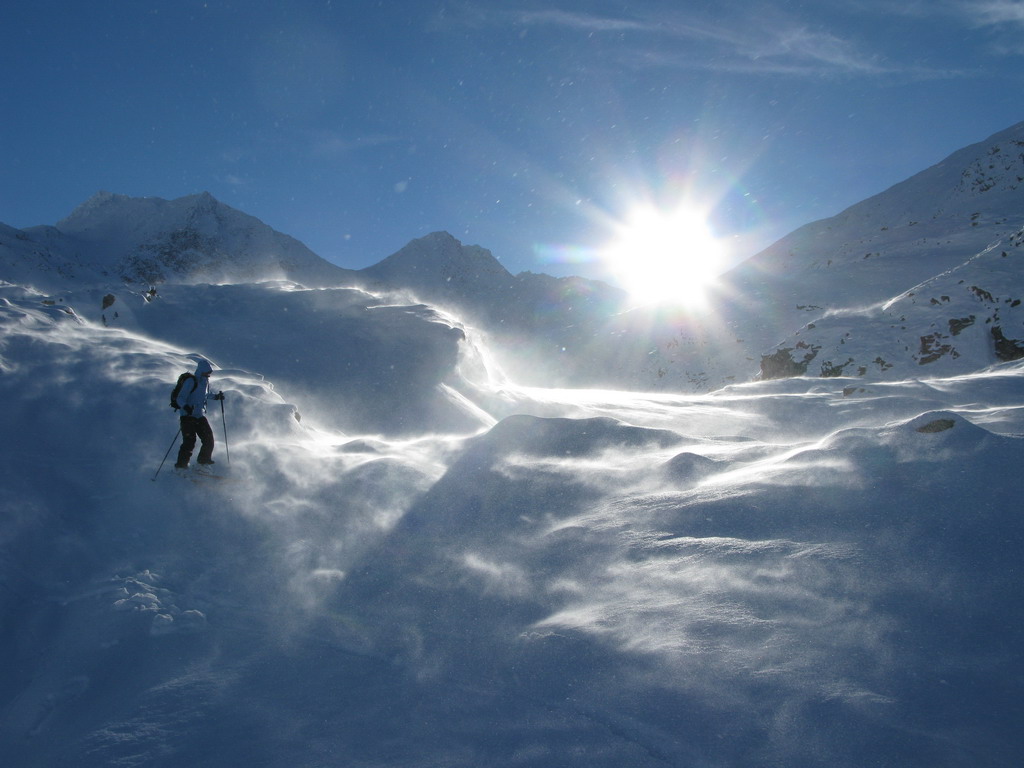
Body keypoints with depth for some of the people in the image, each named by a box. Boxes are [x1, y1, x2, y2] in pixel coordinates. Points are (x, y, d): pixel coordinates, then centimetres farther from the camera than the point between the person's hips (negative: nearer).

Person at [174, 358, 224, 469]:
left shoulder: (206, 382, 12)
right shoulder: (191, 382, -12)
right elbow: (180, 398, -17)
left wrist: (216, 397, 14)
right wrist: (185, 407, -36)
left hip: (200, 416, 7)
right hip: (188, 416, -7)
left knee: (209, 438, 4)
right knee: (189, 440, -15)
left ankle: (204, 460, 23)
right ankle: (181, 464, -5)